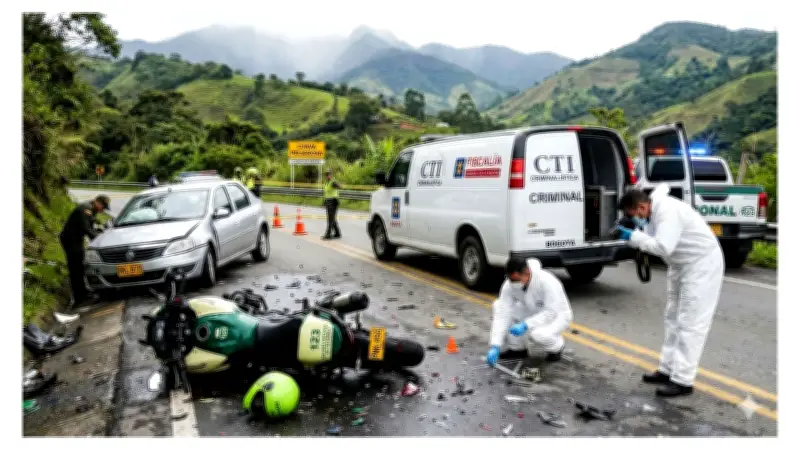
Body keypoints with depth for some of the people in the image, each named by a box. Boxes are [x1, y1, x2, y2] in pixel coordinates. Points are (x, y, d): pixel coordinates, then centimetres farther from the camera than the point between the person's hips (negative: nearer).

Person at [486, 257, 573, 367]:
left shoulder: (547, 281, -34)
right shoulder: (509, 285, -21)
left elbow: (552, 312, -34)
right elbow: (502, 314, -24)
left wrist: (525, 325, -42)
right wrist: (495, 346, -31)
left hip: (557, 315, -5)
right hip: (533, 313, 5)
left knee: (537, 334, -37)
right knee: (498, 305, -15)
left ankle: (557, 346, 1)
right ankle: (517, 349, 0)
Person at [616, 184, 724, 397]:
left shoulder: (668, 211, -28)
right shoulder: (655, 210, 2)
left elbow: (663, 247, -37)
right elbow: (653, 238, 5)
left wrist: (633, 236, -29)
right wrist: (636, 235, -14)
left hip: (702, 265, -10)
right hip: (682, 265, 10)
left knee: (690, 323, -8)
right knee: (673, 318, 14)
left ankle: (683, 380, -2)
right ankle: (668, 370, 23)